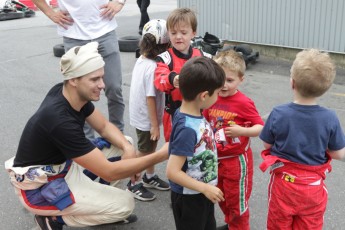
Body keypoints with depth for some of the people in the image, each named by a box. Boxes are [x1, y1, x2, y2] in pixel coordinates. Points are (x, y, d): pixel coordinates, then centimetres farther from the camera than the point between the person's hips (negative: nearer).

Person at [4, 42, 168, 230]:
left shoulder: (74, 94, -10)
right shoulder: (60, 121, -35)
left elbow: (104, 126, 4)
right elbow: (109, 172, -31)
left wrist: (128, 148, -16)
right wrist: (160, 155, -30)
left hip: (63, 165, 8)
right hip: (39, 187, -8)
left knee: (124, 144, 2)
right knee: (124, 205, -14)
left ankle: (94, 203, 10)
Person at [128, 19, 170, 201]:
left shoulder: (141, 60, 0)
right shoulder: (153, 68, -27)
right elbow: (150, 98, -25)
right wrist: (155, 125, -18)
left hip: (140, 116, 8)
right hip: (147, 119, -8)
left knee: (152, 147, 23)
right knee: (143, 151, 9)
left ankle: (149, 177, 42)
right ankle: (133, 184, 25)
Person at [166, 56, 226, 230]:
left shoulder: (195, 114, -7)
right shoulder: (188, 129, -32)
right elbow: (172, 172, -30)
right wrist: (205, 188, -23)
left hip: (203, 193, 8)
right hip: (189, 197, -8)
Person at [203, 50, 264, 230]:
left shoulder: (244, 103, -19)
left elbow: (261, 127, -18)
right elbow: (206, 123, 13)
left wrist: (242, 131, -33)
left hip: (236, 160, -7)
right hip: (216, 158, 7)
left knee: (237, 200, 10)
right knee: (222, 197, 25)